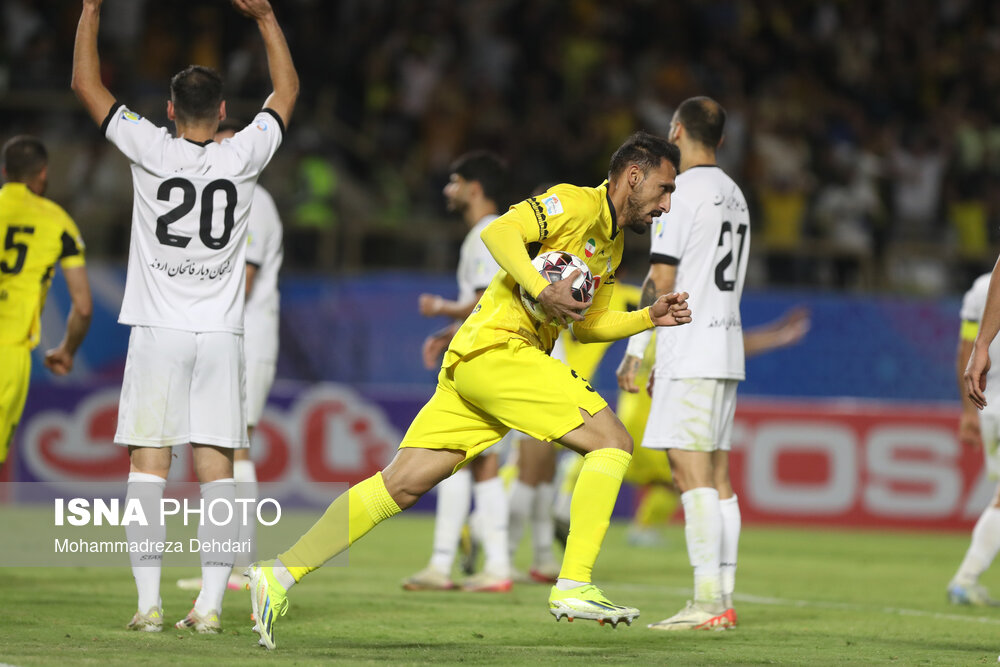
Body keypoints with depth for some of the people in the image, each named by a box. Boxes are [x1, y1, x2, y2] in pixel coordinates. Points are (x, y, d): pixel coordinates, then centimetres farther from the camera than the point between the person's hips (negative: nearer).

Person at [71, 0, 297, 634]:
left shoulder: (152, 151, -5)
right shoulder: (243, 157, 0)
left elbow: (86, 84, 5)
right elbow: (287, 90, 17)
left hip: (158, 332, -2)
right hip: (221, 336, 2)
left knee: (149, 463, 0)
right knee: (217, 467, 2)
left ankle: (149, 603, -5)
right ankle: (211, 603, -3)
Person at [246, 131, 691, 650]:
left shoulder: (613, 244, 23)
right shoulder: (576, 204, -7)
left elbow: (586, 325, 31)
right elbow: (499, 232, -20)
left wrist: (651, 317, 21)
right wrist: (542, 289, -29)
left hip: (469, 365, 9)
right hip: (497, 348, -9)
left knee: (401, 484, 2)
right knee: (612, 441, -10)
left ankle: (280, 574, -1)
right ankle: (573, 588, -14)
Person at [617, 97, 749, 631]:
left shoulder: (680, 191, -10)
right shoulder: (734, 196, 17)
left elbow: (661, 281, -13)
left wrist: (634, 351, -7)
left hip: (690, 354, -9)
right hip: (725, 348, 9)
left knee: (692, 473, -12)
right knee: (715, 475, 9)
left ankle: (706, 602, -17)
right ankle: (724, 601, 7)